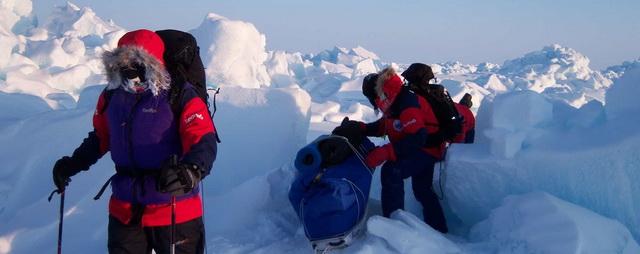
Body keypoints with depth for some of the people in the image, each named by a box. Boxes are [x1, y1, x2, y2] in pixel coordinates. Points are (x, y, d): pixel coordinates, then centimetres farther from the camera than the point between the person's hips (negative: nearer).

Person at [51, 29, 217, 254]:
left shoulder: (180, 97, -15)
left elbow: (204, 142, -24)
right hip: (125, 209, 5)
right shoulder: (112, 96, 4)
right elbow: (100, 137, 20)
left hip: (175, 212, -5)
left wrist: (189, 171, -43)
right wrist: (73, 164, 10)